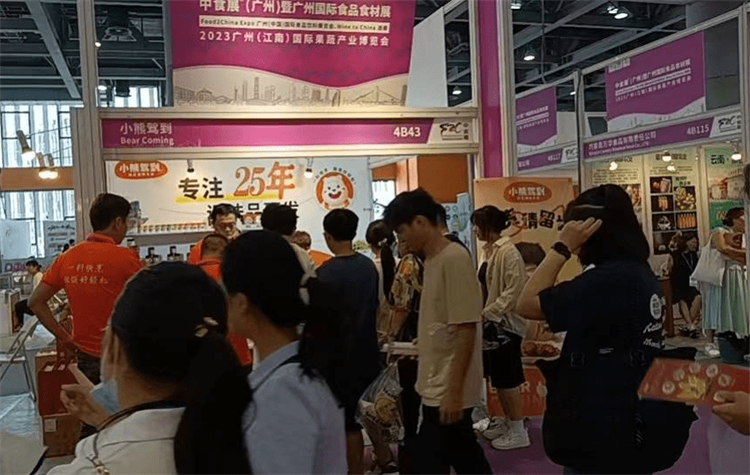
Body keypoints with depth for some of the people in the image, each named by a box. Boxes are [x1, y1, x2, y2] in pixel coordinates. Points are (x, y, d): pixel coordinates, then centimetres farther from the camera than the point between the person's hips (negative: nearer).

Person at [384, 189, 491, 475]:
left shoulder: (454, 259, -18)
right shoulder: (433, 260, 10)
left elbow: (466, 328, -21)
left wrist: (453, 391, -21)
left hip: (447, 390, -9)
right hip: (438, 386, 9)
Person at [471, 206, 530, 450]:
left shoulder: (508, 251, -16)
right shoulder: (490, 251, 12)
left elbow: (515, 290, -22)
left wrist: (489, 312, -21)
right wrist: (483, 313, 9)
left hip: (506, 323, -9)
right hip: (492, 323, 9)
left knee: (506, 377, -2)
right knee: (497, 376, 15)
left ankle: (518, 431, 9)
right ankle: (507, 422, 28)